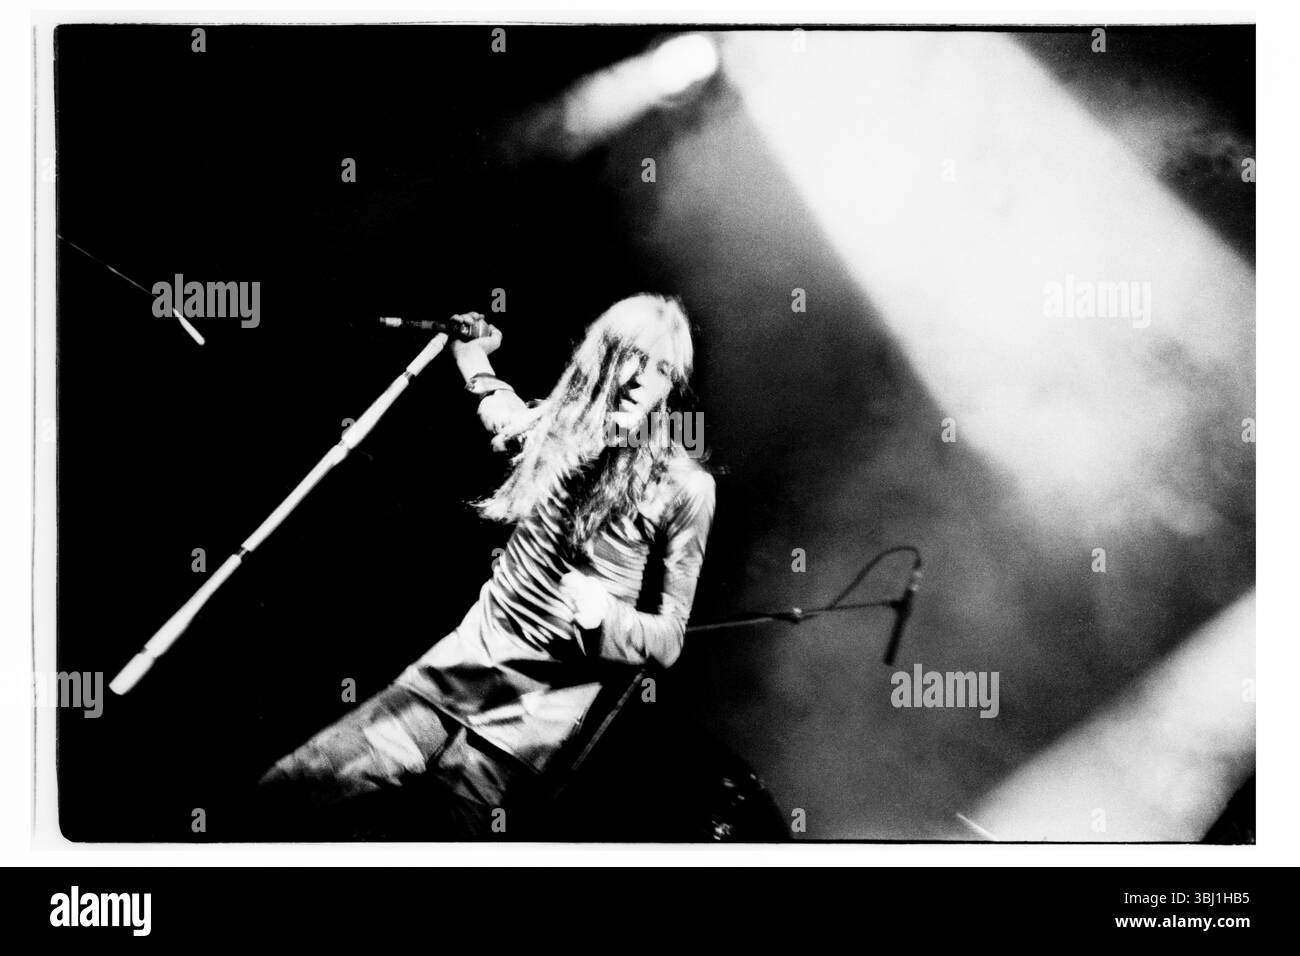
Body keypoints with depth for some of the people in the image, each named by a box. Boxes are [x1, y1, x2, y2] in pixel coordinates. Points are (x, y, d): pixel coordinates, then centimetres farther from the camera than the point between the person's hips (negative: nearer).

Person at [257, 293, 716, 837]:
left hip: (541, 705, -4)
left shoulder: (684, 487, -10)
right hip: (467, 656, 4)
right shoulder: (556, 427, 2)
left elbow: (668, 639, -4)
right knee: (278, 792, -6)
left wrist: (605, 616, -20)